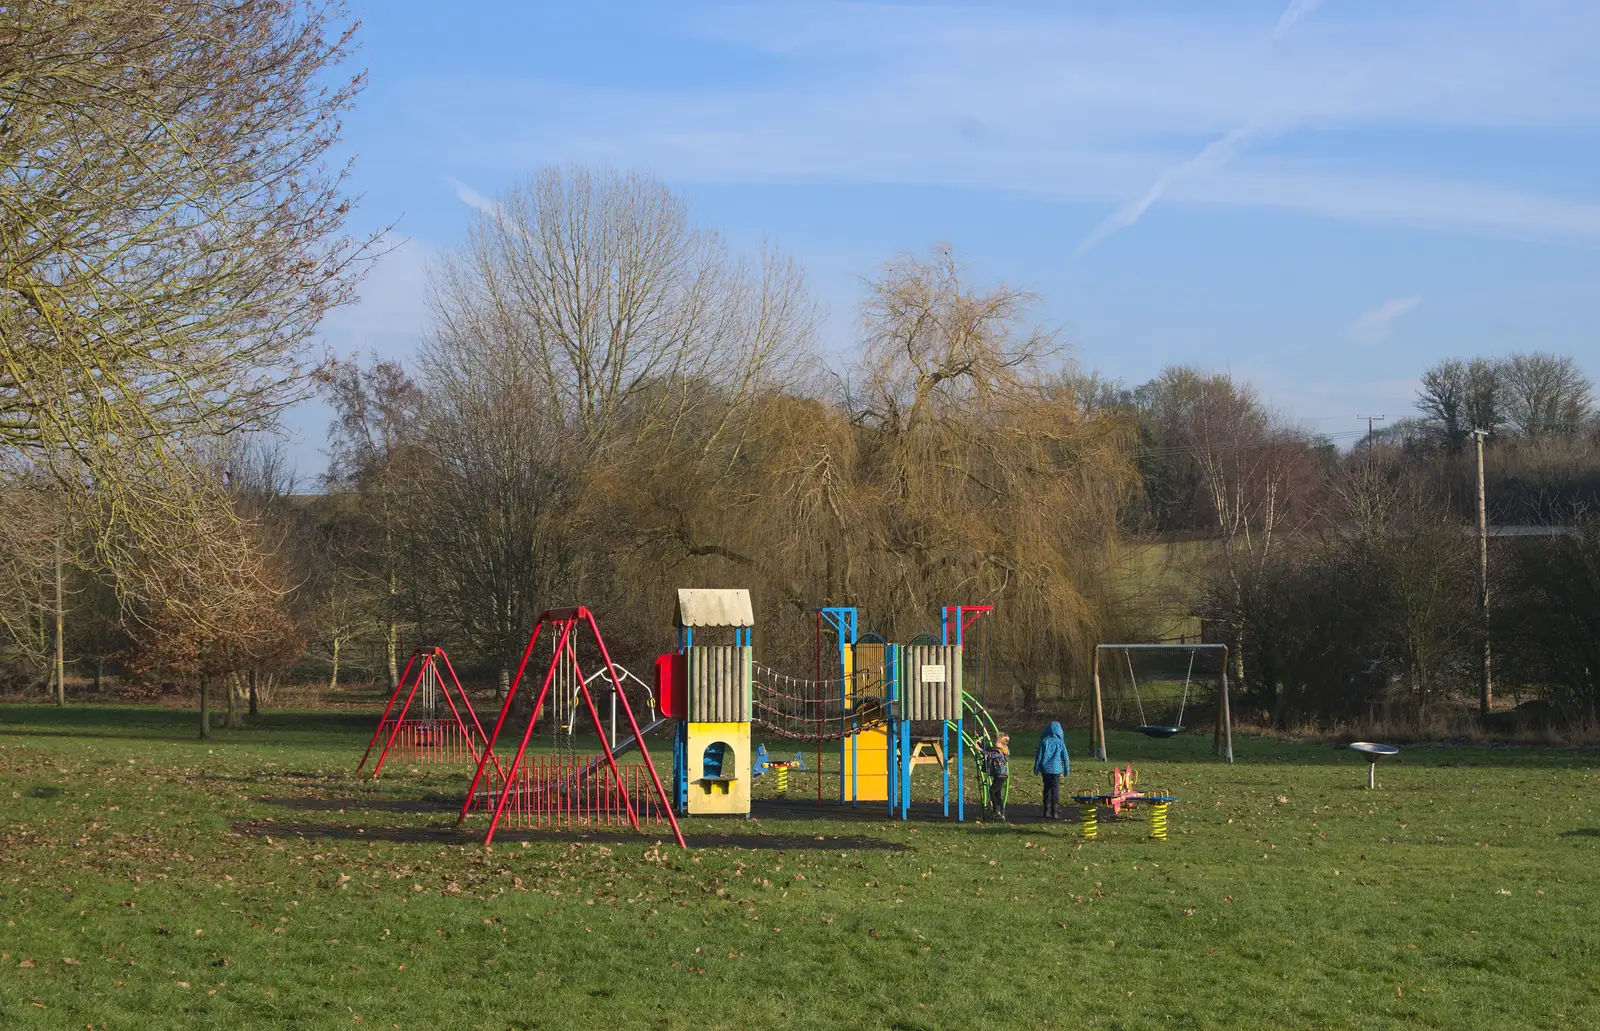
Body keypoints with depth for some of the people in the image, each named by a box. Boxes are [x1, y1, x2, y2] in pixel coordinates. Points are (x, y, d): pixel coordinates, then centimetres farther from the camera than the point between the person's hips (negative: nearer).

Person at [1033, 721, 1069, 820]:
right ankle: (1054, 813, -1)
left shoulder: (1044, 741, -2)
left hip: (1045, 769, 2)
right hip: (1056, 769, -2)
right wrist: (1067, 770, 12)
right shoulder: (1060, 743, -3)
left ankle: (1047, 811, 14)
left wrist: (1036, 769, 9)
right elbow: (1065, 757, 2)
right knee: (1055, 790, 2)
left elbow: (1039, 756, 0)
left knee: (1047, 789, 13)